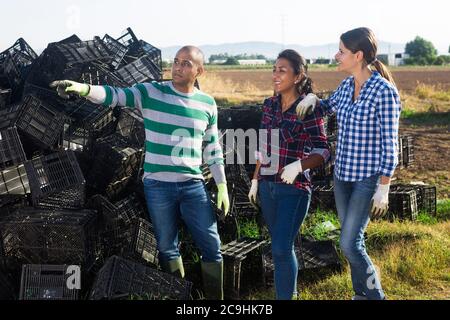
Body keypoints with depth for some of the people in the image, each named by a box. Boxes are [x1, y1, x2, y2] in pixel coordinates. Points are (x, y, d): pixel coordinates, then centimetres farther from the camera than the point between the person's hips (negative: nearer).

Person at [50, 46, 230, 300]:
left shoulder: (207, 103, 3)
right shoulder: (151, 92, -4)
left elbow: (213, 148, 11)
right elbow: (114, 96, -16)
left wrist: (222, 186, 11)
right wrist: (83, 88, -36)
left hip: (193, 186, 2)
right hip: (158, 185, -1)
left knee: (212, 247, 4)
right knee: (167, 247, 11)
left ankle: (215, 297, 20)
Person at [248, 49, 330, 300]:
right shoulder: (270, 105, 6)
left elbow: (323, 152, -13)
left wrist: (298, 166, -30)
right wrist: (255, 180, 16)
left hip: (294, 188, -6)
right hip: (268, 186, 6)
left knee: (281, 248, -10)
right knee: (281, 246, 14)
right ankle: (290, 291, 30)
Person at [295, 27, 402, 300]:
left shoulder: (384, 91, -16)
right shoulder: (347, 86, 4)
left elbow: (390, 143, -14)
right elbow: (328, 107, 26)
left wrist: (384, 188, -15)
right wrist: (312, 98, 3)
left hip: (368, 178, -7)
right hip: (342, 175, 7)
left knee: (349, 243, -8)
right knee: (353, 240, 13)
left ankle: (376, 295, 12)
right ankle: (361, 294, 28)